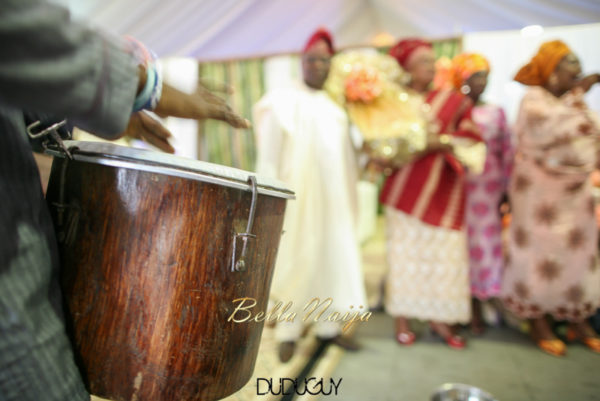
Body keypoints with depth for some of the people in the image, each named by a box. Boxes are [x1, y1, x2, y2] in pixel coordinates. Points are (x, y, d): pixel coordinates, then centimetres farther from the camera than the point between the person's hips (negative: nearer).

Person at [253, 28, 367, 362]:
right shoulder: (282, 102, 3)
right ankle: (289, 331, 11)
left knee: (335, 255, 6)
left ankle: (328, 325, 18)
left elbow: (349, 151, 17)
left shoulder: (338, 104, 17)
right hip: (298, 195, -4)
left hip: (335, 197, 5)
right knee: (296, 257, -1)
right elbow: (269, 154, -3)